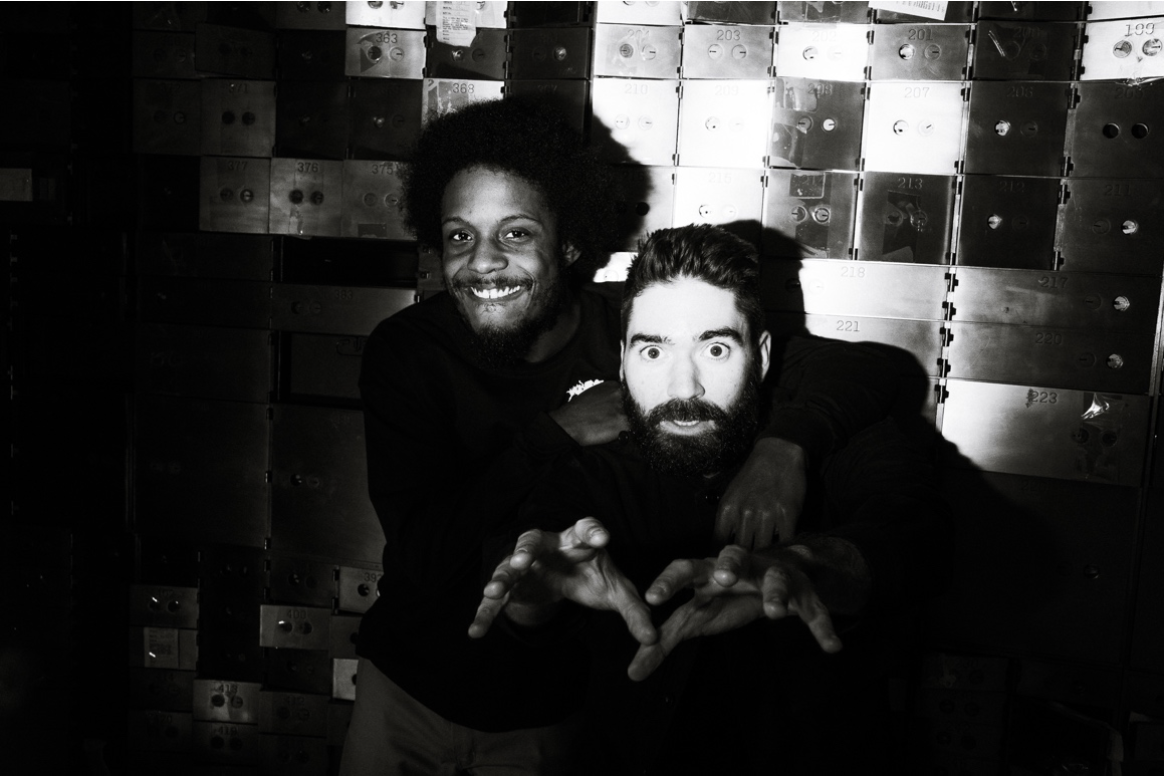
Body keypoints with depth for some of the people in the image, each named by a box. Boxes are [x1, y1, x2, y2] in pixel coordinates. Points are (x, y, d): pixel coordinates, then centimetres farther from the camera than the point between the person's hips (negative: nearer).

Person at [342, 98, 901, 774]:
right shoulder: (404, 351, -16)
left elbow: (858, 367, -20)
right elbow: (427, 559, -24)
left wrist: (785, 443, -41)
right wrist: (557, 433, -29)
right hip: (406, 689, 1)